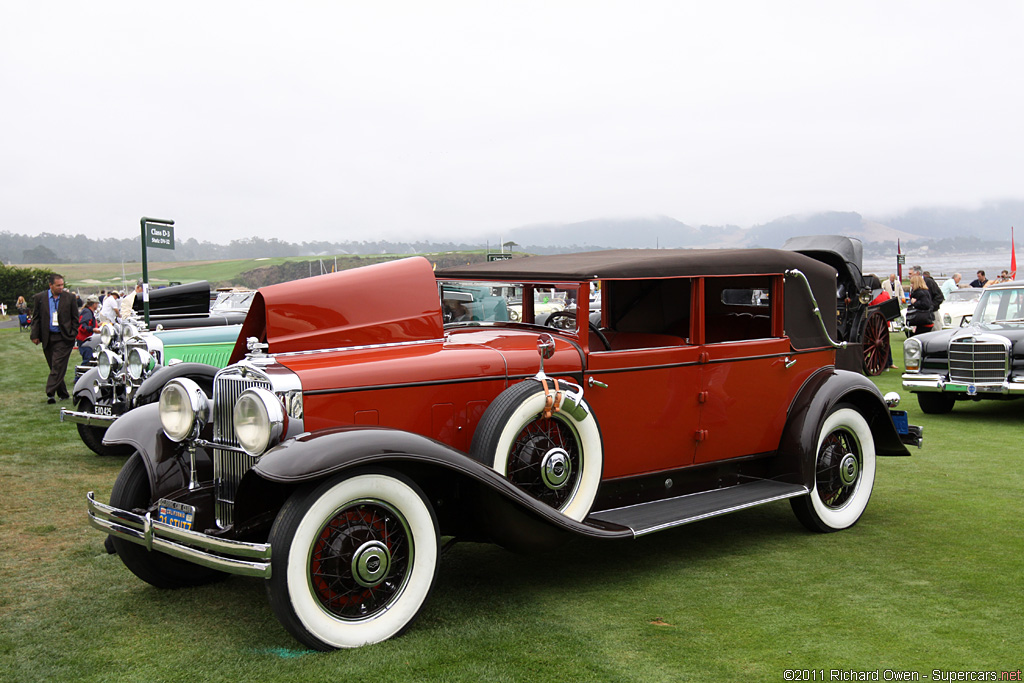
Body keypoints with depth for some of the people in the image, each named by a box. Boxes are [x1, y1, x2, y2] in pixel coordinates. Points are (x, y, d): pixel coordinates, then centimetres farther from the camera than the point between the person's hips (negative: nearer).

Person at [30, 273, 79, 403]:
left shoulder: (70, 297, 3)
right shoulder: (40, 297, 5)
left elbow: (75, 318, 7)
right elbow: (36, 318, 9)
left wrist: (73, 334, -2)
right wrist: (35, 335, 1)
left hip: (64, 338, -2)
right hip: (47, 338, 3)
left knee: (58, 366, -12)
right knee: (53, 367, 8)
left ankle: (50, 393, -15)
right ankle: (63, 393, 18)